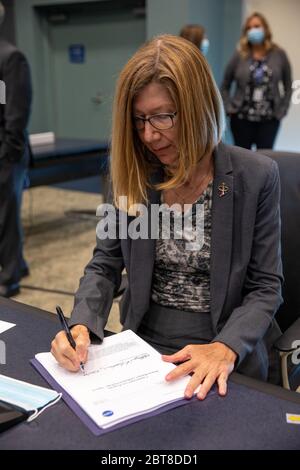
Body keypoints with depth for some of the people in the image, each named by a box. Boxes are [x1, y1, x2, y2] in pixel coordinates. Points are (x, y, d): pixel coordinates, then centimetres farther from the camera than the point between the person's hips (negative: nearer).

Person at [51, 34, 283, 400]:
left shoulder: (256, 177, -9)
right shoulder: (132, 175, -1)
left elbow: (265, 287, -6)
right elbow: (105, 265, 3)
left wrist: (225, 349, -22)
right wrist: (82, 325, -15)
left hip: (228, 358, -2)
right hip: (143, 345, 3)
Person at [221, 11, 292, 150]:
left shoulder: (279, 54, 3)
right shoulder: (239, 56, 1)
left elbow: (288, 86, 8)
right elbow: (224, 87, 8)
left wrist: (282, 110, 1)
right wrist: (229, 108, -2)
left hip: (269, 119, 0)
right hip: (242, 118, 0)